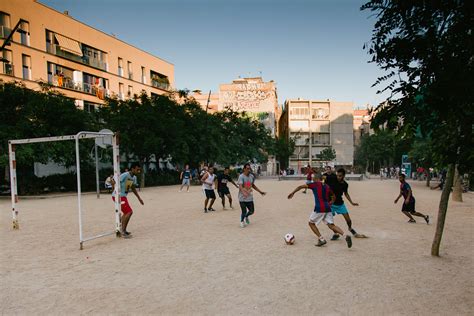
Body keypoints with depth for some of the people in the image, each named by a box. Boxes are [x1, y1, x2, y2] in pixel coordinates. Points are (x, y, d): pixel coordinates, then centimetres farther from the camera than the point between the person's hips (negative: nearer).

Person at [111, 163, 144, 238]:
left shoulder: (133, 177, 7)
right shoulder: (125, 175, -20)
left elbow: (133, 188, 22)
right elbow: (113, 182, -23)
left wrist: (139, 198, 23)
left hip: (123, 196, 10)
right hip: (119, 196, -10)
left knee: (126, 213, 20)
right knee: (129, 212, -14)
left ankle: (122, 230, 33)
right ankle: (123, 232, -4)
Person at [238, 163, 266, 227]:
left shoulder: (252, 176, 6)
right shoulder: (241, 176, -15)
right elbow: (240, 186, -29)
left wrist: (260, 191, 22)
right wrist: (244, 193, -47)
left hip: (250, 198, 6)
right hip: (242, 198, -5)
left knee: (252, 211, 8)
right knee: (244, 212, -4)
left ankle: (246, 216, 42)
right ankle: (242, 221, 28)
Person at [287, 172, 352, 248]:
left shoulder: (315, 184, 0)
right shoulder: (327, 186, 17)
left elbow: (301, 186, -2)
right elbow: (334, 197, 27)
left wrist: (292, 193, 5)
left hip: (319, 208, -6)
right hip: (327, 208, 6)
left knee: (311, 223, 13)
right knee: (331, 225, 8)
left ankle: (321, 239, 7)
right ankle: (346, 236, -12)